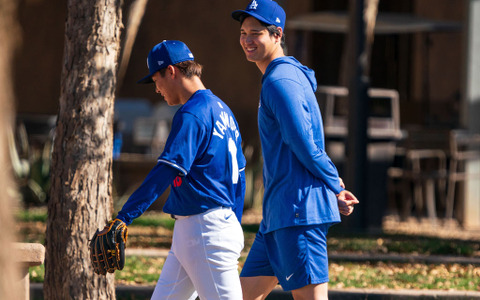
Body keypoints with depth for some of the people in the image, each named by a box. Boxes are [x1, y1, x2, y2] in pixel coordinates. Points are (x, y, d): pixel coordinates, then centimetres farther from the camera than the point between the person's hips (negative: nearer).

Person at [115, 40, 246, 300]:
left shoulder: (191, 114, -15)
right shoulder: (221, 110, 16)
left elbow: (165, 173, -24)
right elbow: (238, 174, 20)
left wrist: (123, 218, -29)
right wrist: (233, 228, 26)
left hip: (207, 232, -10)